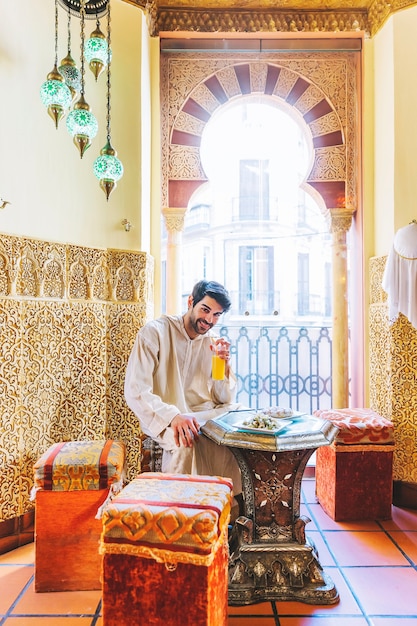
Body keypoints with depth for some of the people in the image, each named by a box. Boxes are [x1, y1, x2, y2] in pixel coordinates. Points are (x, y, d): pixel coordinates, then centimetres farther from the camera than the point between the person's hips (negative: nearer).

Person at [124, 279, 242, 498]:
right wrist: (174, 417, -31)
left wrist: (225, 364, -12)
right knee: (185, 442, -35)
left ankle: (236, 502, -2)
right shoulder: (155, 332, -8)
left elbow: (226, 400, 6)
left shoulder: (214, 342, 8)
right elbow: (135, 391, -16)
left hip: (205, 415, 5)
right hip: (163, 418, -5)